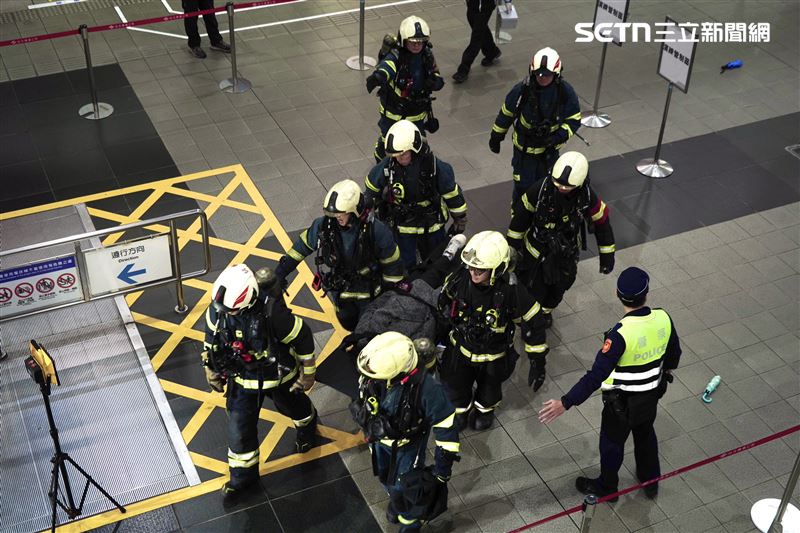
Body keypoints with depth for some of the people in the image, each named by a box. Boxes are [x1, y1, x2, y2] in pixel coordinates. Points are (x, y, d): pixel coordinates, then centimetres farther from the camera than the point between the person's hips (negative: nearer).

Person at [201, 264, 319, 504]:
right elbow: (211, 339, -2)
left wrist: (308, 373, -11)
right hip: (242, 376, 3)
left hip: (278, 374, -3)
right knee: (239, 427, 4)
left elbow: (303, 338, -23)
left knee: (293, 406, 27)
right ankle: (243, 476, 28)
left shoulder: (272, 313, -40)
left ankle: (307, 425, 63)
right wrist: (212, 371, 9)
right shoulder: (217, 309, -24)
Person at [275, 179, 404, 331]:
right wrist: (280, 272, -5)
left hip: (368, 291, -3)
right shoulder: (324, 225, -23)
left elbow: (391, 263, -17)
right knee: (348, 323, 26)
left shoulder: (376, 230, -30)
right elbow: (302, 246, -6)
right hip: (339, 289, 3)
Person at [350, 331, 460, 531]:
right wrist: (366, 425, 13)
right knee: (386, 477, 27)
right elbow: (364, 393, -4)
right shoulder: (374, 372, -29)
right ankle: (396, 500, 61)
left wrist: (443, 466, -19)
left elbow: (446, 425, -28)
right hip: (379, 438, 4)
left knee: (404, 485, 11)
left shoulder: (426, 388, -42)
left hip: (408, 444, -4)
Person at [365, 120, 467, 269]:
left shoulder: (435, 167, -23)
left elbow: (452, 193, -9)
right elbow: (371, 189, 1)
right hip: (401, 226, 0)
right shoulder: (386, 167, -19)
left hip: (431, 225, 0)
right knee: (404, 266, 8)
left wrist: (459, 221, 1)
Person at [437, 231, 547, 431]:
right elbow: (443, 303, -2)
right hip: (461, 346, 2)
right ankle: (461, 409, 55)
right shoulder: (460, 278, -25)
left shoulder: (511, 292, -34)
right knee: (455, 384, 21)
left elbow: (532, 322, -20)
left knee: (489, 388, 26)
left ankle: (485, 408, 60)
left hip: (493, 357, -2)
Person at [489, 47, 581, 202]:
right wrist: (496, 137, 3)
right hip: (525, 147, -2)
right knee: (523, 185, 2)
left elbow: (574, 119, -7)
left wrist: (559, 136, -23)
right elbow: (506, 113, -6)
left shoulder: (565, 91, -17)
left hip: (550, 147, 2)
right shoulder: (522, 90, -21)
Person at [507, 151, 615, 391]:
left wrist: (607, 256, 1)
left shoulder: (587, 197, -23)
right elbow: (520, 213, -9)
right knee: (532, 299, -5)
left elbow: (601, 222, -6)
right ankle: (537, 359, 0)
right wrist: (513, 244, 2)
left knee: (557, 289, 25)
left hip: (566, 255, 2)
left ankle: (547, 309, 62)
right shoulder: (541, 189, -26)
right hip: (536, 251, -2)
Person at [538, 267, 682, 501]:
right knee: (646, 434, 30)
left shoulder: (620, 334, -36)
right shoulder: (663, 318, -18)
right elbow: (674, 353, 1)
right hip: (652, 395, 5)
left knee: (612, 442, 20)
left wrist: (565, 403, -31)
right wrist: (666, 371, 25)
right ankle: (651, 481, 52)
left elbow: (596, 375, -35)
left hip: (622, 402, -5)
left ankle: (606, 487, 44)